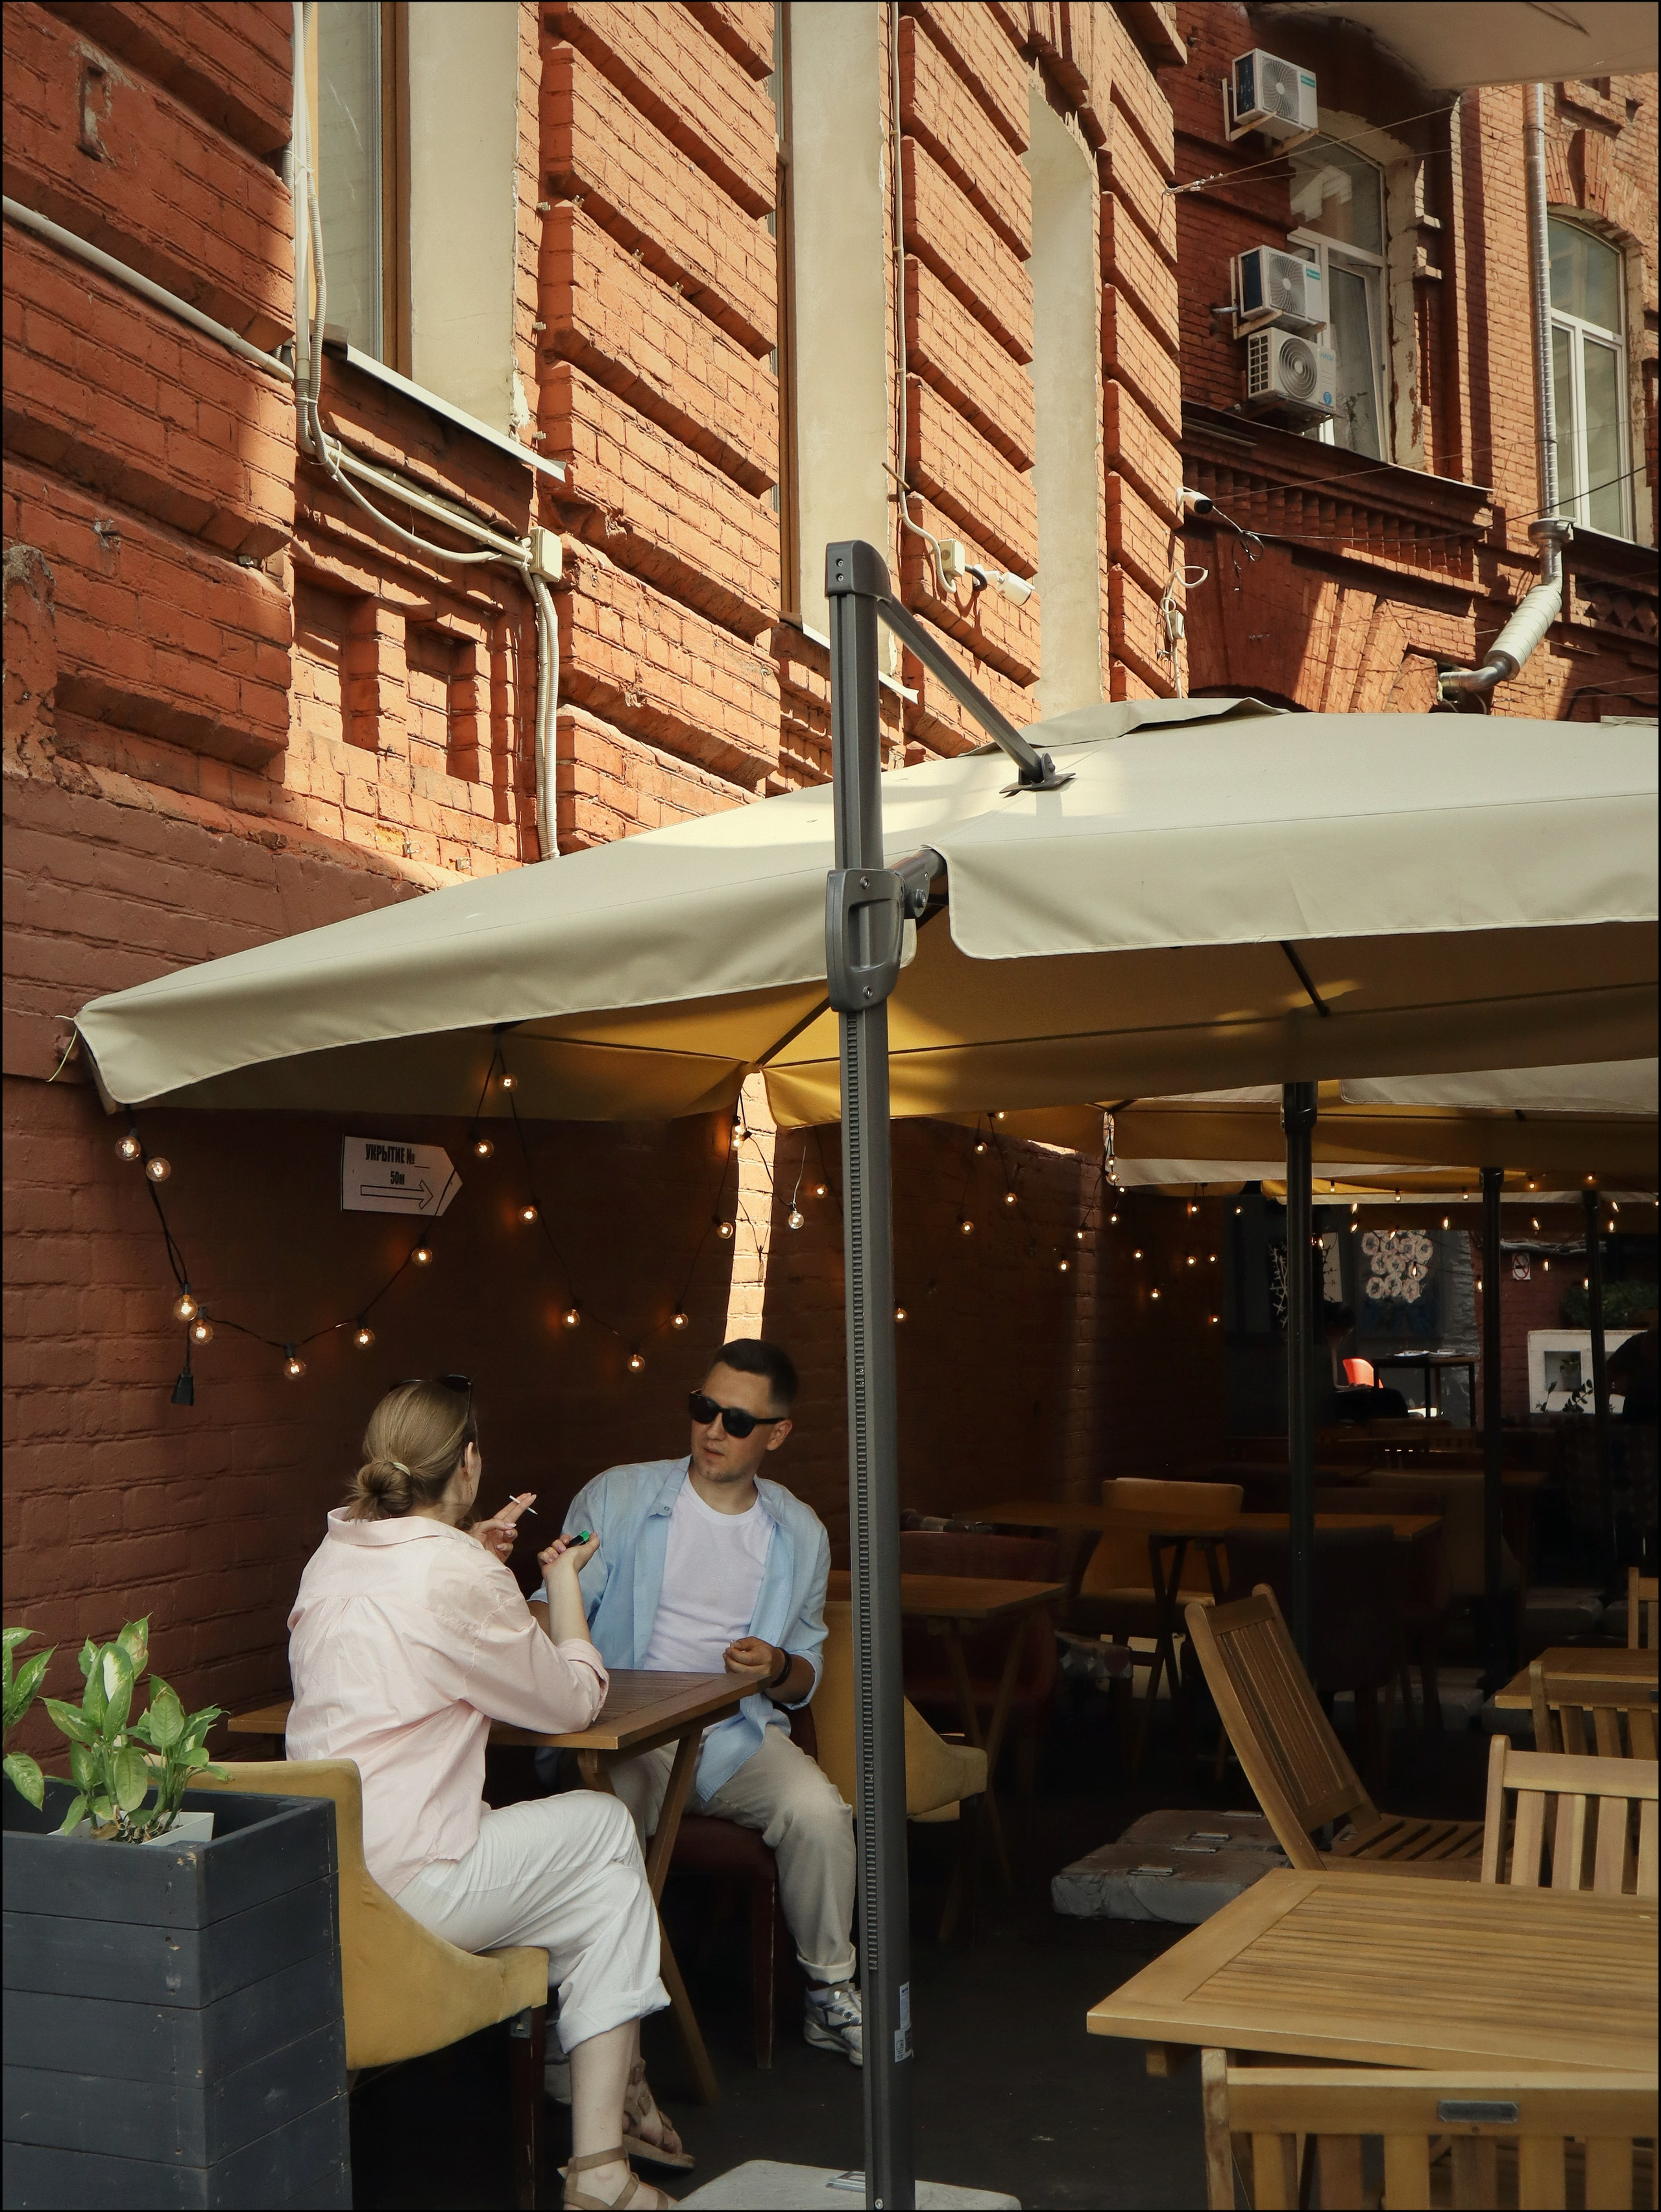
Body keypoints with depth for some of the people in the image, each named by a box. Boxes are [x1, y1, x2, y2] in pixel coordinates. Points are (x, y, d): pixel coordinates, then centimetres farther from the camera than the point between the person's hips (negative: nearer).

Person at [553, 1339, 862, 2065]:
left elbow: (806, 1673, 17)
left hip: (738, 1733, 2)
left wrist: (778, 1671, -8)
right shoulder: (616, 1498, 4)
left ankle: (830, 1991, -2)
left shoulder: (800, 1535, 11)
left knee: (818, 1809, -26)